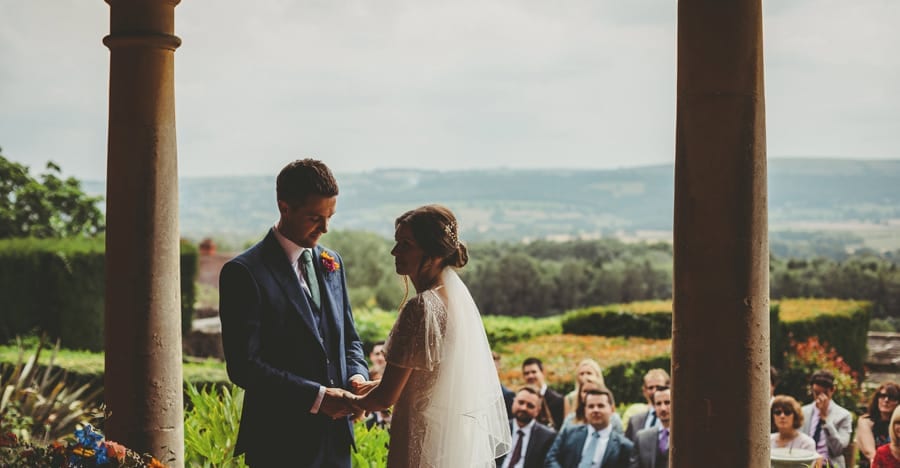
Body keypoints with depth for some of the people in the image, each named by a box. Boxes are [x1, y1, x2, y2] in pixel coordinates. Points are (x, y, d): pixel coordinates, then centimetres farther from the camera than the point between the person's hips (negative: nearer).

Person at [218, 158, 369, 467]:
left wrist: (356, 376, -3)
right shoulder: (244, 273, -11)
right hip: (281, 443, -6)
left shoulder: (331, 262, 10)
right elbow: (243, 366, -15)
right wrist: (317, 397, -18)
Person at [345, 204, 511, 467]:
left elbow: (386, 398, -18)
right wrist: (375, 384, 13)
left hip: (426, 443, -9)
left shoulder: (422, 308, -22)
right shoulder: (456, 292, 4)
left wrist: (352, 401, 1)